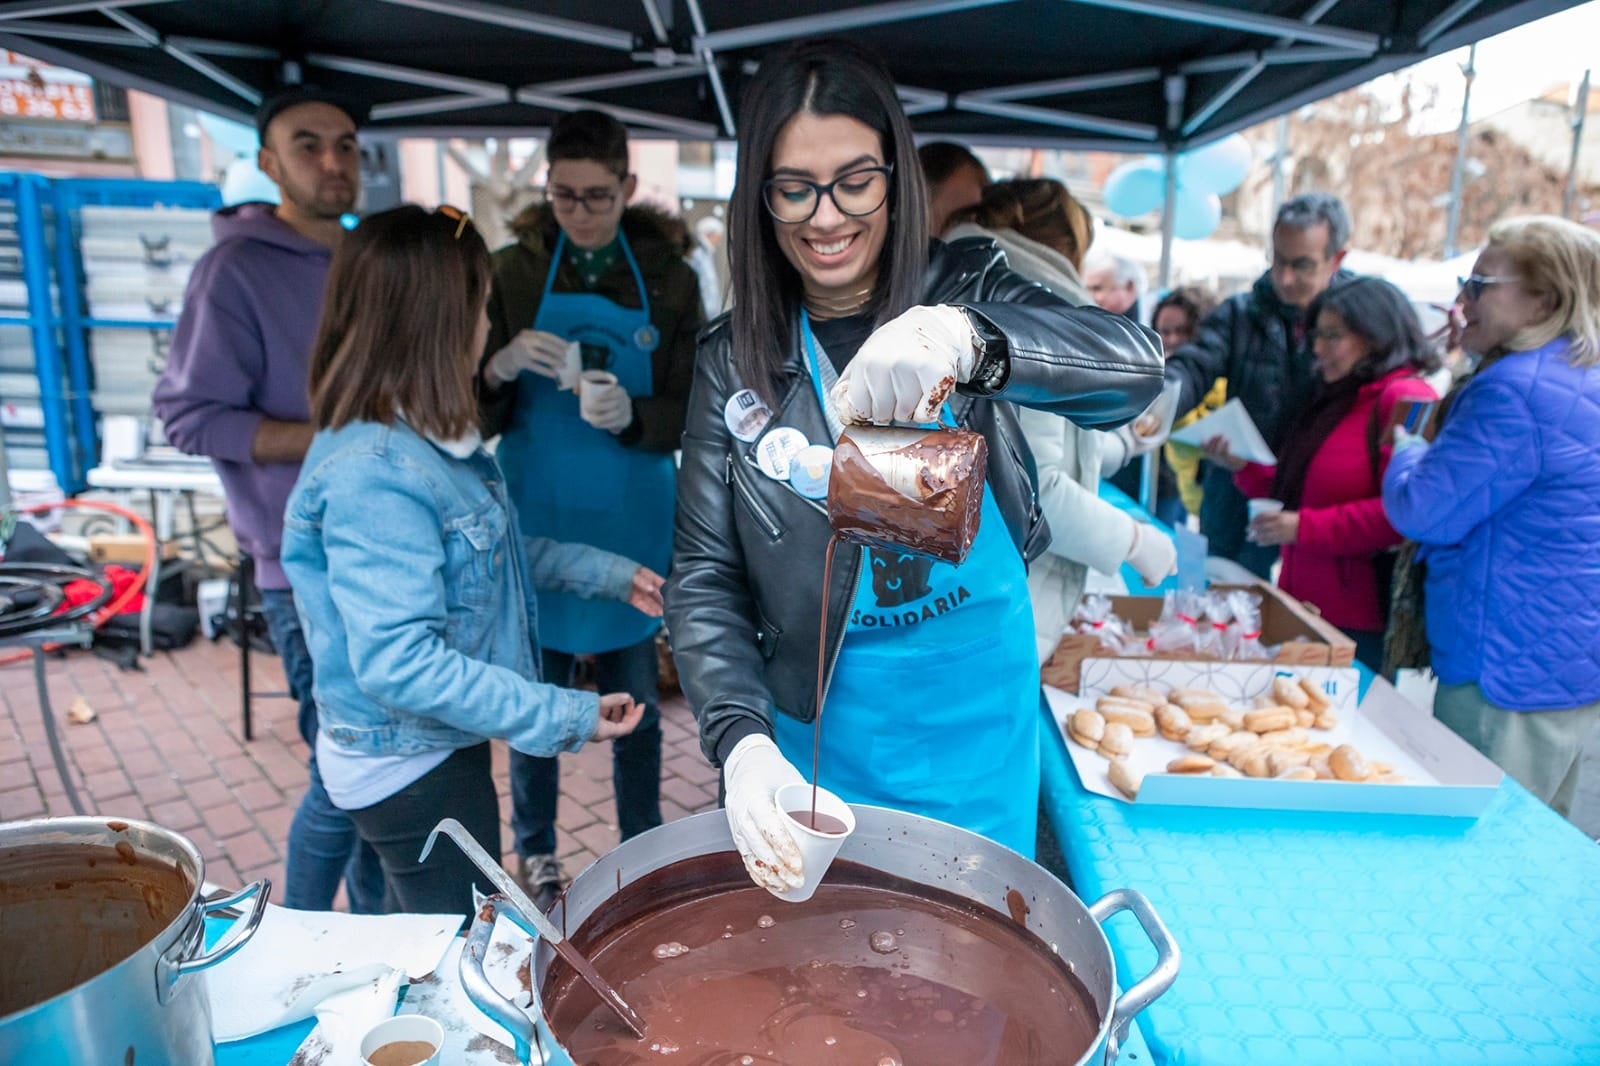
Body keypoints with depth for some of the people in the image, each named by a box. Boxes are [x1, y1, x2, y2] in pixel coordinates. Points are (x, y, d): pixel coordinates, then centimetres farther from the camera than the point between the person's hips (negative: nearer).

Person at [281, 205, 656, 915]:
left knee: (446, 945, 27)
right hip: (409, 771, -8)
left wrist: (605, 573, 12)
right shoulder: (374, 474, -29)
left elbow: (487, 554, 13)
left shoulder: (425, 442, -1)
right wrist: (562, 718, -29)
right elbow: (396, 662, -32)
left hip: (441, 751, 8)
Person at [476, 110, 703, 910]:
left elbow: (687, 418, -2)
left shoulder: (668, 279, -1)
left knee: (635, 697, 12)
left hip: (631, 523, 1)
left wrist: (631, 416, -23)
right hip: (537, 520, 0)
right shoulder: (513, 272, -1)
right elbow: (477, 419, -1)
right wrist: (502, 367, -22)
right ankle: (535, 850, 33)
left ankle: (644, 847, 32)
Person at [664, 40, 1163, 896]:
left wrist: (962, 338, -43)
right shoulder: (732, 357, -6)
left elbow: (1137, 366, -24)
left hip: (976, 722, 0)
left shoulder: (965, 287, -7)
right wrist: (742, 741, -25)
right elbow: (704, 576, -9)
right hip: (815, 730, 1)